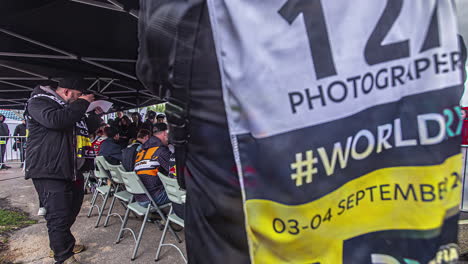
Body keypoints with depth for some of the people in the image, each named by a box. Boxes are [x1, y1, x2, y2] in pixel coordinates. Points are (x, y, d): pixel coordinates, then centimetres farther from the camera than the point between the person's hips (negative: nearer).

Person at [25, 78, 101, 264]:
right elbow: (55, 120, -28)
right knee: (59, 216, -8)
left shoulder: (69, 107, 20)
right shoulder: (38, 101, -7)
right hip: (49, 171, -9)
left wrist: (96, 115, 11)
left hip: (71, 170, 9)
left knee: (71, 210, 18)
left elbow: (86, 128, 29)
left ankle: (63, 244, 37)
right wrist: (82, 103, -18)